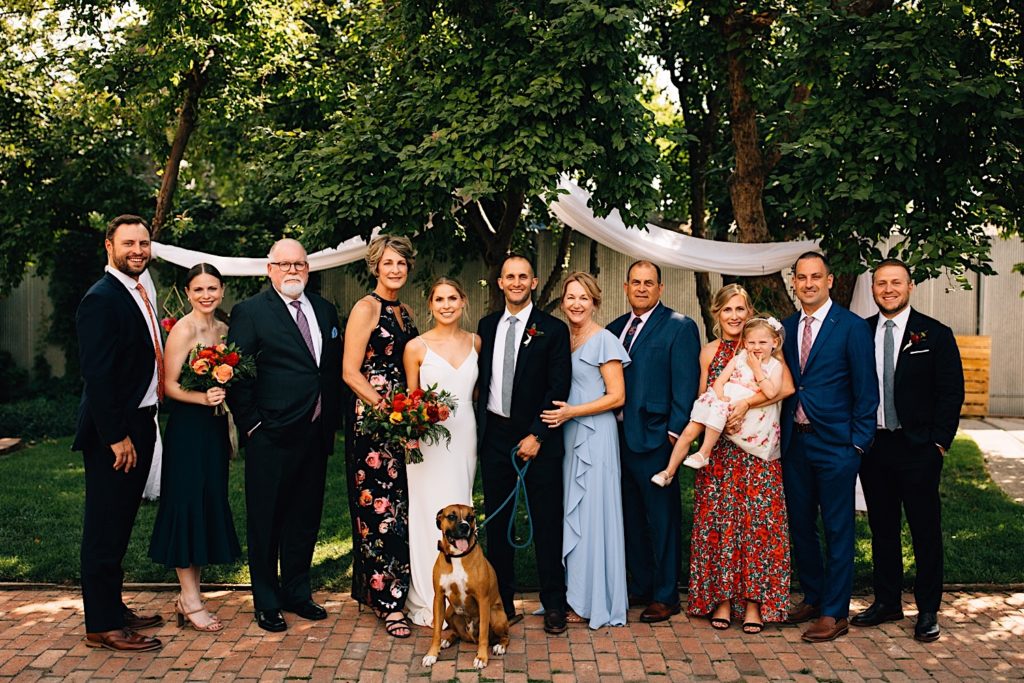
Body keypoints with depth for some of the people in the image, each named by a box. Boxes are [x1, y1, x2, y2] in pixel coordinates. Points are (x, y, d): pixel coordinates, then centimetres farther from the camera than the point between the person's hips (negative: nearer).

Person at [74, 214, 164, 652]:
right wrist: (117, 437, -21)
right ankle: (102, 627, 10)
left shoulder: (140, 296, 14)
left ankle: (113, 609, 30)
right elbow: (96, 375, -20)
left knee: (119, 525, 18)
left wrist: (140, 430, 12)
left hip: (138, 427, 9)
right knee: (105, 529, 0)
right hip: (113, 434, -9)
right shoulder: (101, 299, -15)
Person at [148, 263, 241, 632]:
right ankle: (190, 601, 7)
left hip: (215, 426, 8)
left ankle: (190, 593, 21)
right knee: (188, 506, -2)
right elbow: (170, 385, -12)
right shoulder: (183, 329, -10)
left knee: (210, 506, 10)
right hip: (187, 426, -7)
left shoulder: (224, 329, 11)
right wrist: (202, 397, -29)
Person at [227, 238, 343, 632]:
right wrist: (250, 422, -12)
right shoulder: (249, 312, -6)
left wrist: (332, 419, 9)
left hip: (315, 434, 6)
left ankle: (297, 593, 31)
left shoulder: (325, 311, 11)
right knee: (265, 522, 6)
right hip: (272, 436, -5)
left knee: (305, 518, 16)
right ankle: (267, 603, 20)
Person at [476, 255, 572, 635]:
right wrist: (480, 425, 3)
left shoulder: (553, 330, -3)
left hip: (536, 438, -4)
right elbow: (482, 379, 13)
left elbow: (559, 389, -8)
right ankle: (501, 601, 20)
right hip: (494, 433, 4)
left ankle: (554, 604, 14)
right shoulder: (486, 326, 10)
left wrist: (536, 435, -13)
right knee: (496, 521, 9)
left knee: (546, 522, 3)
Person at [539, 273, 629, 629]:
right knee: (571, 514, 9)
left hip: (595, 436, -7)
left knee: (591, 514, -1)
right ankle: (575, 594, 18)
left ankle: (592, 601, 10)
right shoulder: (562, 339, 12)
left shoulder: (604, 340, -9)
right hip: (568, 436, 7)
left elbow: (617, 396, -12)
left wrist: (571, 412, -17)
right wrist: (557, 411, 3)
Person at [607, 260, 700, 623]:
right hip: (620, 437, 7)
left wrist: (676, 433, -16)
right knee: (631, 518, 16)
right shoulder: (615, 328, 14)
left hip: (654, 438, -7)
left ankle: (665, 596, 14)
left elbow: (685, 384, -10)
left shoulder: (679, 327, -5)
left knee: (663, 519, 3)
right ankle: (640, 586, 29)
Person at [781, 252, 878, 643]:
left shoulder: (852, 327, -6)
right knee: (799, 525, 13)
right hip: (794, 442, 5)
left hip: (835, 444, -5)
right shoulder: (786, 328, 9)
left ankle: (834, 613, 11)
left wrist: (858, 444, -10)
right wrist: (782, 433, 4)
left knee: (838, 529, 2)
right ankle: (813, 596, 30)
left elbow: (866, 390, -7)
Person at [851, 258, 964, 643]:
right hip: (872, 446, 3)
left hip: (918, 448, -3)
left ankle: (927, 611, 15)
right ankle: (887, 602, 24)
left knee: (926, 531, 4)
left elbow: (952, 392, -2)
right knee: (882, 528, 12)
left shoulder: (935, 334, -2)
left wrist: (940, 441, -8)